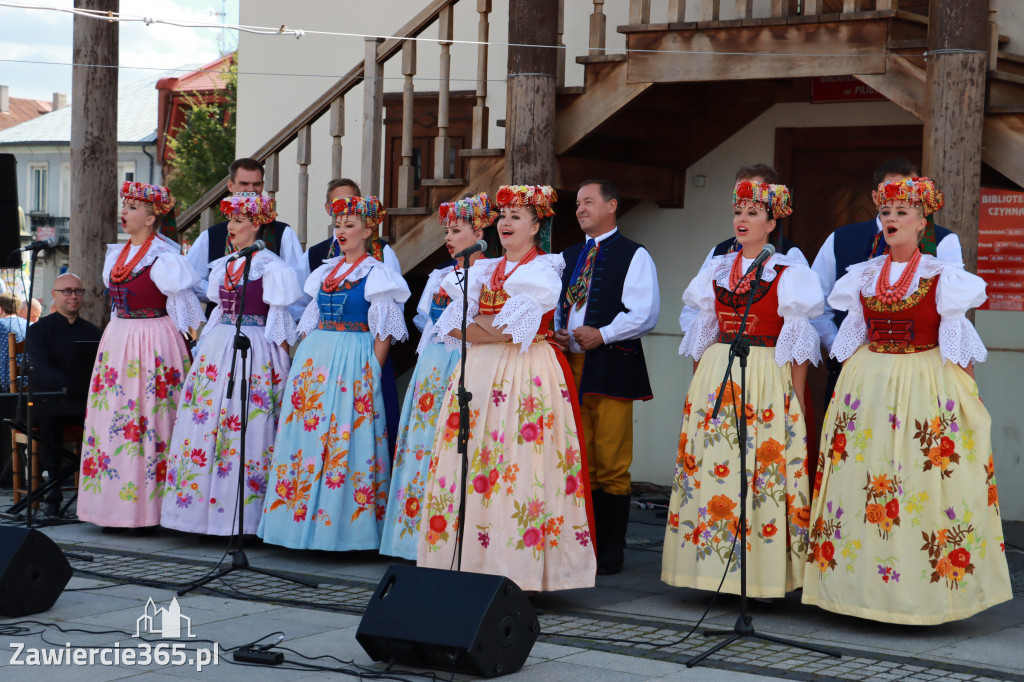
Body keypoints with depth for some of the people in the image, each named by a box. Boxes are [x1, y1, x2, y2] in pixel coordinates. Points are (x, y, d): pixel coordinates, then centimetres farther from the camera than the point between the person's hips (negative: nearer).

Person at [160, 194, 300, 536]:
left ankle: (245, 514, -1)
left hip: (254, 351, -7)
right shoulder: (223, 264, 15)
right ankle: (206, 509, 10)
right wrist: (204, 347, 20)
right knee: (206, 426, 4)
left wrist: (283, 365, -11)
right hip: (218, 347, 7)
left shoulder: (269, 265, -5)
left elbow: (279, 319, -7)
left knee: (245, 428, -7)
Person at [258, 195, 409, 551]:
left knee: (345, 436, -8)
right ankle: (304, 514, 9)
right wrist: (305, 363, 13)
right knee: (307, 431, 4)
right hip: (315, 358, 6)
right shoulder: (326, 272, 16)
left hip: (354, 362, -6)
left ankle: (343, 522, -3)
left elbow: (384, 332, -6)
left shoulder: (376, 274, -2)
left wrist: (372, 372, -13)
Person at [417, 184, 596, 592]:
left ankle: (518, 570, -10)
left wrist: (475, 324, -4)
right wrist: (492, 330, -8)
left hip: (525, 375, -6)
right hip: (479, 373, 7)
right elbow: (452, 326, 7)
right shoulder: (485, 269, 18)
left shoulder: (543, 271, 0)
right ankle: (471, 562, 6)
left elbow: (513, 330, -13)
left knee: (517, 470, -11)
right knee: (471, 460, 2)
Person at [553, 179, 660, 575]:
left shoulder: (634, 256, 1)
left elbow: (645, 313, -8)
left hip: (612, 366, -6)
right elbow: (557, 304, 25)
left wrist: (602, 335, -17)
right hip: (571, 365, 6)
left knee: (612, 463, -6)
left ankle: (612, 550, 1)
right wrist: (557, 332, 4)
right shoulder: (568, 257, 21)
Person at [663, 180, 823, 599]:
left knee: (764, 472, -6)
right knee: (712, 464, 1)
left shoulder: (788, 274, -1)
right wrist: (700, 385, 12)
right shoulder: (718, 270, 13)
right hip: (715, 378, 5)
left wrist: (795, 399, -9)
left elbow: (798, 345, -3)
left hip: (767, 381, -4)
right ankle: (712, 570, 8)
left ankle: (764, 574, 0)